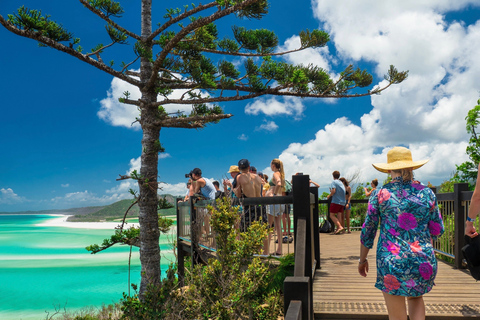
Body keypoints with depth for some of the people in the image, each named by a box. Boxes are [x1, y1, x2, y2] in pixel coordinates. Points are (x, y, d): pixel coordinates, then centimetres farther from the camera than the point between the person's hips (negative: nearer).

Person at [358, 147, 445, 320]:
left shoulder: (380, 194, -2)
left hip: (391, 260, -2)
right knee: (415, 298, 31)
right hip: (424, 261, 3)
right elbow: (438, 230, 8)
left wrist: (362, 259, 14)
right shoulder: (427, 193, 3)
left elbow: (367, 231, 1)